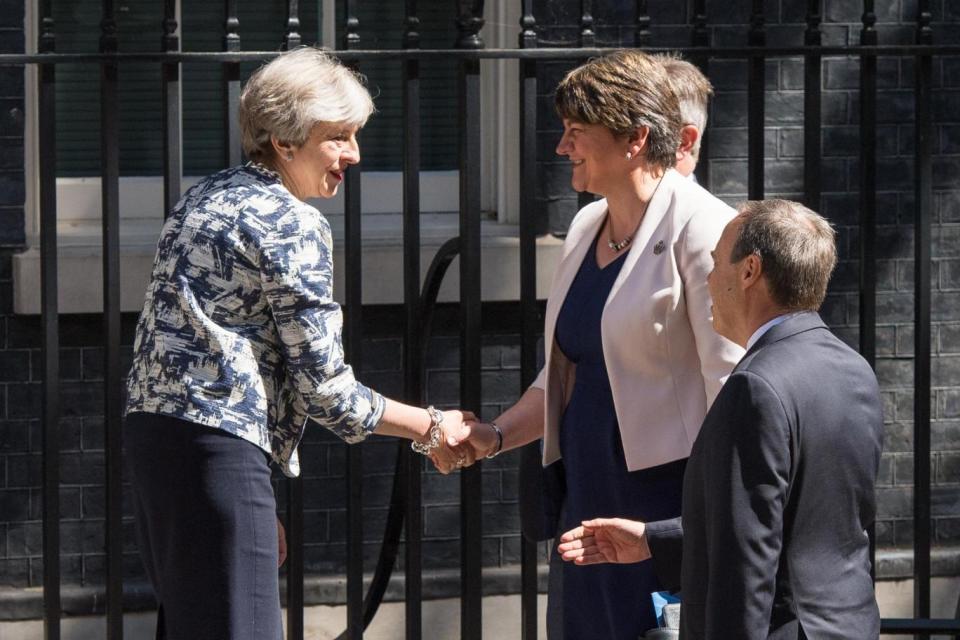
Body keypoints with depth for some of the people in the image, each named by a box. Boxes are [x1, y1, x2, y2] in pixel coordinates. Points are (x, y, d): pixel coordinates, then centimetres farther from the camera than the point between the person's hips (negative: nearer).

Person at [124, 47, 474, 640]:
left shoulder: (208, 196, 17)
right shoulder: (293, 226, -10)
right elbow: (324, 389, -10)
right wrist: (432, 430, 2)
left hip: (152, 431, 10)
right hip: (217, 443, -10)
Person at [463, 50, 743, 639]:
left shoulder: (698, 229, -11)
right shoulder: (586, 228, 14)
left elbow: (730, 388, -16)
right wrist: (494, 436, 8)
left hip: (667, 499, -8)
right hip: (590, 498, 8)